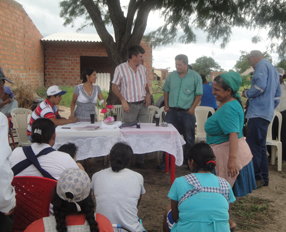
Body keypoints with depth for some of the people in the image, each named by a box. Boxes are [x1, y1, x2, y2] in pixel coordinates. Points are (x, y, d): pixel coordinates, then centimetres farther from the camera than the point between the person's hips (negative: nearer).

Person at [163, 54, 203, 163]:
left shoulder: (195, 76, -3)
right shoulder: (171, 75, 5)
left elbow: (199, 94, -2)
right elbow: (166, 91, 15)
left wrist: (192, 108, -10)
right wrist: (166, 105, 6)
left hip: (187, 112, -2)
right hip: (172, 111, 2)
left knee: (189, 139, 8)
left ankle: (188, 161, 22)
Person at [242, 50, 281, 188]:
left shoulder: (261, 66, -6)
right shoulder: (273, 69, 23)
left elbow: (260, 86, -21)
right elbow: (277, 95, 25)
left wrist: (247, 93, -4)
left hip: (258, 113, -10)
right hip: (267, 113, 10)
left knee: (253, 147, -8)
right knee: (260, 147, 14)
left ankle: (256, 179, -6)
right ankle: (264, 178, 19)